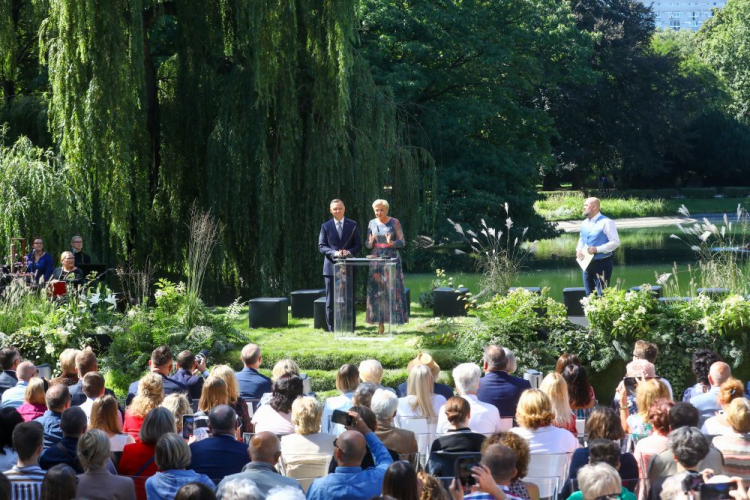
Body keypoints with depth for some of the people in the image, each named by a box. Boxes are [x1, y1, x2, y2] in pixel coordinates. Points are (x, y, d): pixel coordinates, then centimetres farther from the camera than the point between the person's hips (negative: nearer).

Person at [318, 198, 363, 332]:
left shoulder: (352, 225, 8)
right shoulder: (326, 226, 6)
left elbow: (358, 245, 7)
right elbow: (321, 246, 1)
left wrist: (349, 252, -14)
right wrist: (334, 253, -17)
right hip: (331, 266, 0)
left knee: (349, 299, 3)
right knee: (331, 300, 1)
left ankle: (350, 328, 8)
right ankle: (332, 328, 6)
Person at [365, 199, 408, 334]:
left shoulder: (394, 222, -2)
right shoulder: (372, 223, 9)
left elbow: (402, 242, -4)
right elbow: (368, 244, 11)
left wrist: (391, 243, -23)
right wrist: (371, 242, -13)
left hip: (392, 259, -3)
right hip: (377, 260, 3)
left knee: (393, 290, -6)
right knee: (377, 291, -2)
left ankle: (395, 320, -2)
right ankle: (380, 324, 1)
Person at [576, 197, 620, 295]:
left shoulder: (606, 222, -12)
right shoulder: (585, 223, 11)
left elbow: (615, 242, -15)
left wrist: (597, 249, -23)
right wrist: (578, 250, 1)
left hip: (602, 263, -7)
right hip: (587, 264, 7)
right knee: (589, 295, 12)